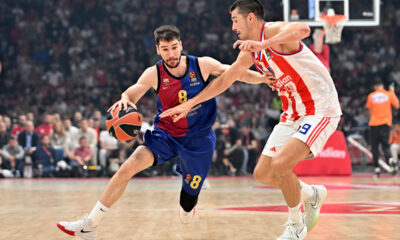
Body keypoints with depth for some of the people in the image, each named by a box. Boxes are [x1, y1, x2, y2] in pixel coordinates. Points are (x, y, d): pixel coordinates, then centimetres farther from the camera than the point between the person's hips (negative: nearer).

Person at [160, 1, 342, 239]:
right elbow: (224, 80, 21)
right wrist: (190, 104, 19)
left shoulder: (274, 31, -18)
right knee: (263, 174, 8)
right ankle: (312, 195, 32)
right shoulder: (250, 52, 8)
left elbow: (303, 29, -42)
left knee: (280, 164, -24)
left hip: (320, 110, -9)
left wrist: (263, 44, -53)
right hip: (293, 115, 9)